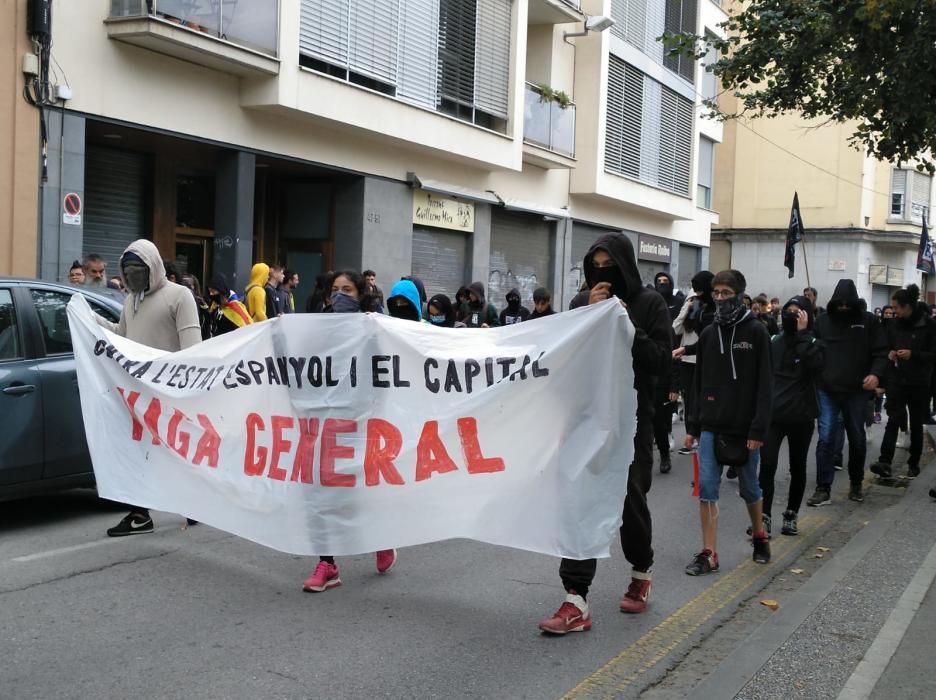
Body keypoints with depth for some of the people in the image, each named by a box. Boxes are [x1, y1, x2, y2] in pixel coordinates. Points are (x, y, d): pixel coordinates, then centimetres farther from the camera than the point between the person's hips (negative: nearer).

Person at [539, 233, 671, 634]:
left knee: (631, 498, 8)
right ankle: (576, 602, -7)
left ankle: (641, 572, 37)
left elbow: (662, 360, -10)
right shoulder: (588, 302, 7)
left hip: (633, 418, -2)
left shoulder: (649, 303, -2)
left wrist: (627, 326, -19)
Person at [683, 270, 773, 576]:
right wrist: (693, 425, 8)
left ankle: (759, 536, 36)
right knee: (706, 488, -3)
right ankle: (709, 554, 3)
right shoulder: (708, 334, 7)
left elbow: (764, 385, -9)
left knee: (749, 487, 12)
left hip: (744, 428, -3)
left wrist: (759, 429, -15)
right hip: (711, 426, 3)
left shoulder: (756, 332, -5)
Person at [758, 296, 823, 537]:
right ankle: (764, 517, -8)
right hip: (773, 414, 1)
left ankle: (791, 515, 24)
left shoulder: (812, 343, -1)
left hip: (801, 417, -1)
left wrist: (802, 334, -20)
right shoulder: (774, 342, 6)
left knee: (797, 467, 11)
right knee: (767, 465, -10)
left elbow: (815, 366, -22)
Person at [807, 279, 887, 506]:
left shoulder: (868, 321, 0)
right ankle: (823, 489, 0)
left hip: (856, 392, 0)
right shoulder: (822, 321, 2)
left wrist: (876, 373, -18)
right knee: (825, 439, -4)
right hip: (827, 391, 0)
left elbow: (880, 352, -1)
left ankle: (856, 484, 30)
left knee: (857, 439, 13)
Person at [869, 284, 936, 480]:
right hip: (896, 381, 2)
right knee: (893, 420, -12)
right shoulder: (893, 325, 5)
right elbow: (884, 348, 16)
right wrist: (889, 354, -6)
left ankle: (914, 464, 22)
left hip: (919, 383, -2)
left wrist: (913, 354, -20)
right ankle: (885, 463, -22)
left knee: (916, 425, 9)